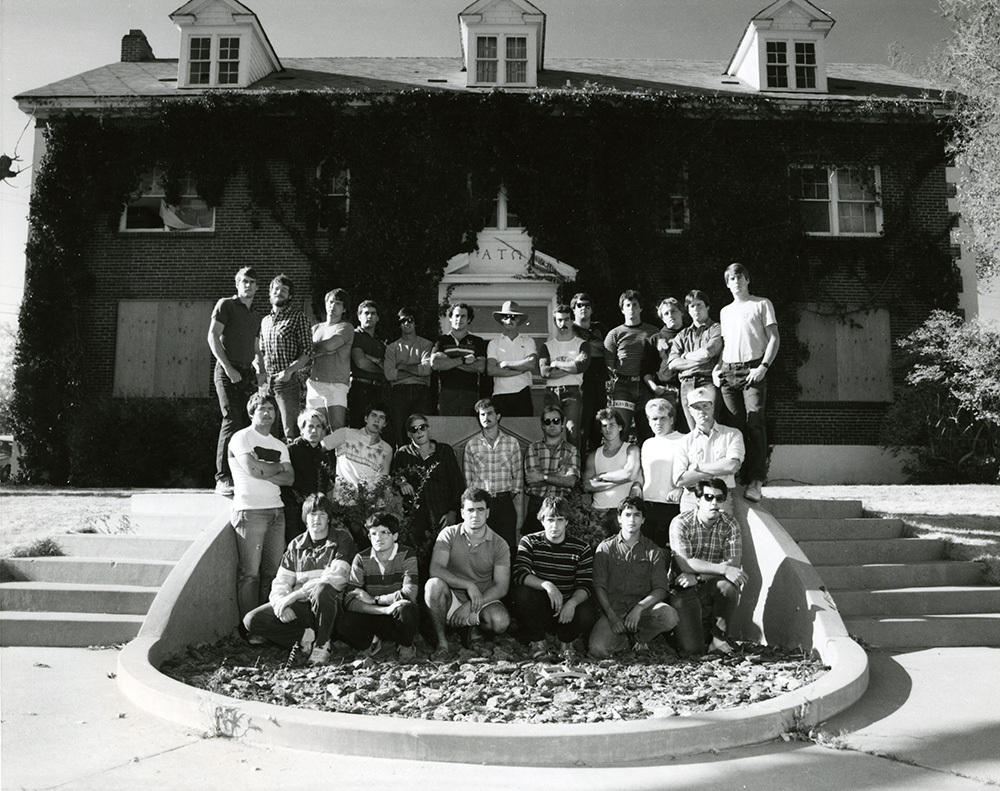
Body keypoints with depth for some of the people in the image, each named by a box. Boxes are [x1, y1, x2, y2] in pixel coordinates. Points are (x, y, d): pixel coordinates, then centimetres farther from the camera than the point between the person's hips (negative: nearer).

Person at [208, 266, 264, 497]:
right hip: (228, 371, -6)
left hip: (248, 373, 6)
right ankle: (223, 478, -10)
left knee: (249, 423, 3)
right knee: (232, 421, -14)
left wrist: (258, 362, 5)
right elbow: (213, 337, -8)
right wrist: (228, 367, -15)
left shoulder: (256, 316, 22)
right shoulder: (226, 305, 2)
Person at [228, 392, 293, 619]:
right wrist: (278, 467, 1)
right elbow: (252, 469, -14)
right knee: (249, 573, -6)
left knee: (273, 571, 4)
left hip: (276, 512, 6)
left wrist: (263, 471, -9)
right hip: (250, 512, -5)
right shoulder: (241, 438, 2)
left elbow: (288, 478, 6)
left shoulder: (279, 445, 19)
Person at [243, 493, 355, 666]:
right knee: (252, 620, -14)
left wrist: (295, 594, -20)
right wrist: (281, 603, -19)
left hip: (329, 605, -4)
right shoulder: (296, 545, 12)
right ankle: (306, 636, -12)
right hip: (298, 608, 4)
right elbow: (281, 581, 5)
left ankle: (322, 645, -18)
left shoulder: (342, 540, -2)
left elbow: (335, 577, -16)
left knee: (323, 589, -38)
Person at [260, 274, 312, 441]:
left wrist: (289, 371, -19)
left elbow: (307, 350, -7)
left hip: (288, 381, -6)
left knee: (290, 432, -9)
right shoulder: (265, 321, 18)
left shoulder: (297, 317, 0)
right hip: (267, 382, 6)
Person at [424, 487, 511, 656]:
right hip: (452, 600, 0)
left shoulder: (499, 545, -4)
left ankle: (475, 626, 6)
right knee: (433, 584, -32)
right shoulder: (449, 534, -5)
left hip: (484, 600, 1)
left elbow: (501, 587, -8)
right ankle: (441, 642, -16)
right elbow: (435, 569, -18)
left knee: (501, 622, -31)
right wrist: (469, 585, -27)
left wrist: (471, 607, -19)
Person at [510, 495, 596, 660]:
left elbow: (585, 585, -10)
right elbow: (519, 574, -19)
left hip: (568, 607, 0)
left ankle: (566, 640, 6)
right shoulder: (529, 542, -3)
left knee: (587, 614, -32)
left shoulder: (582, 548, -2)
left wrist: (572, 603, -32)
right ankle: (537, 641, -4)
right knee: (520, 593, -31)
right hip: (538, 608, 0)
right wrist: (547, 585, -36)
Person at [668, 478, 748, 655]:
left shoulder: (730, 524, -4)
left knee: (730, 584, -33)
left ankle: (719, 638, -10)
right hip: (685, 590, -2)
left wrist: (698, 577, -25)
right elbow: (685, 564, -22)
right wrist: (723, 569, -31)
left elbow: (734, 563, -13)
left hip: (712, 587, 3)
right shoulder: (681, 523, -12)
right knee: (692, 648, -18)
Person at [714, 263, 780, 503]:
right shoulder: (725, 311, 24)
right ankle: (737, 478, 1)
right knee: (733, 425, -1)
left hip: (753, 370, -4)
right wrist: (717, 367, 6)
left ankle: (755, 482, -15)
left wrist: (763, 366, -11)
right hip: (728, 372, 5)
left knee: (754, 424, -12)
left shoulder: (762, 304, 9)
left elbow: (774, 339, 2)